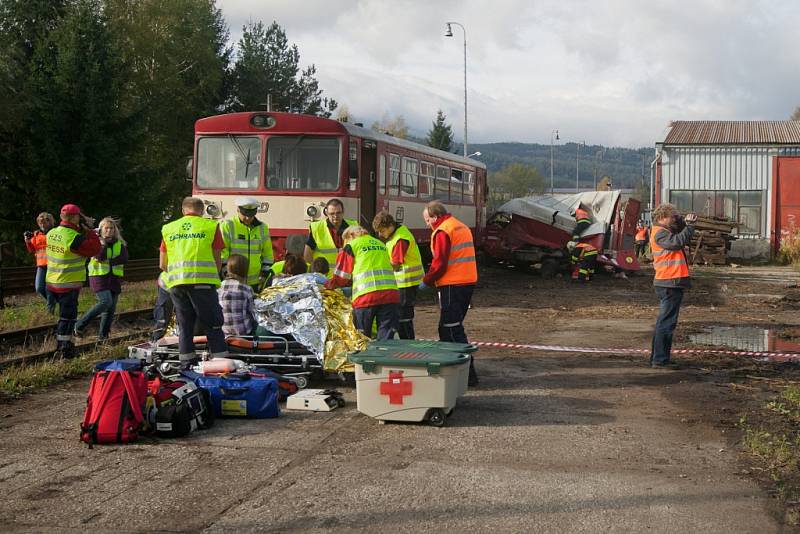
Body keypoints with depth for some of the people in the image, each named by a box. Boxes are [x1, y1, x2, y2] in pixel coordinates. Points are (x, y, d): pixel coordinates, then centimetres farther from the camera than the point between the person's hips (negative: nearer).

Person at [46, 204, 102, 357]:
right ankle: (64, 350, 7)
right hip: (69, 285, -8)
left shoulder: (51, 233, 2)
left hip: (53, 282, 8)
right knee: (68, 317, 2)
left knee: (65, 314, 23)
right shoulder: (74, 238, -23)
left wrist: (82, 229, 7)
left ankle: (61, 345, 32)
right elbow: (95, 249, -16)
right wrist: (89, 230, -9)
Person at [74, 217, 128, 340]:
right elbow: (100, 257, -16)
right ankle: (79, 326, -14)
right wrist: (103, 242, -23)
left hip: (114, 278, 5)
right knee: (105, 301, -22)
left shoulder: (120, 243, 9)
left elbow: (124, 258, -6)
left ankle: (103, 335, 10)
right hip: (99, 276, -5)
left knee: (111, 307, 1)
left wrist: (109, 261, -16)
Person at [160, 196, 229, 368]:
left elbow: (162, 265, 18)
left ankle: (187, 363, 14)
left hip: (176, 283, 3)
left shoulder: (168, 229, 16)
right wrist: (215, 277, 23)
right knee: (213, 324, 3)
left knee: (184, 325, 12)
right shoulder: (211, 226, 7)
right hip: (203, 281, -3)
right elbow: (217, 260, 6)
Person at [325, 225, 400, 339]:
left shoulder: (352, 245, 9)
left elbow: (342, 276, 12)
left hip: (366, 296, -4)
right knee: (386, 338, 2)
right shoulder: (381, 244, 25)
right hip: (390, 293, 4)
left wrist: (327, 285, 31)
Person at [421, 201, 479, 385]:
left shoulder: (442, 232, -12)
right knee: (451, 327, 17)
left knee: (452, 329, -7)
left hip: (452, 285, -10)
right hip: (468, 282, 10)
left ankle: (468, 373, -9)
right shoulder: (462, 227, 17)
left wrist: (426, 281, -2)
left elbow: (439, 263, -16)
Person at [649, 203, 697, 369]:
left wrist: (686, 221, 4)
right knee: (667, 322, -9)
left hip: (667, 283, 11)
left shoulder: (665, 231, 18)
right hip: (670, 282, -11)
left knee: (663, 321, 16)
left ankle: (656, 357, 23)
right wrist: (689, 225, -19)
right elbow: (678, 241, -26)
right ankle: (660, 359, -9)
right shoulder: (660, 233, -13)